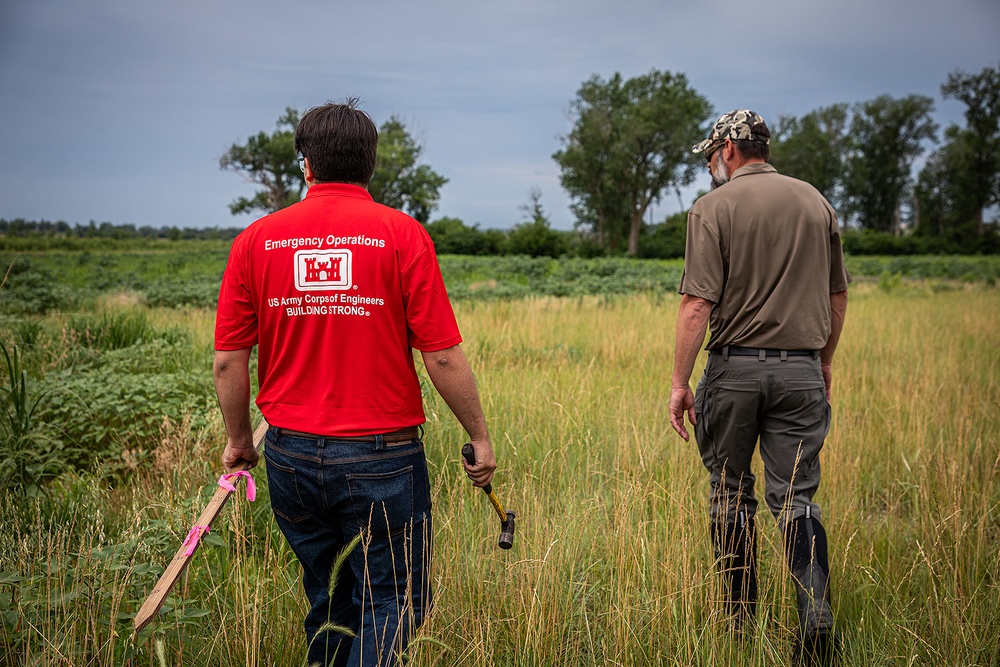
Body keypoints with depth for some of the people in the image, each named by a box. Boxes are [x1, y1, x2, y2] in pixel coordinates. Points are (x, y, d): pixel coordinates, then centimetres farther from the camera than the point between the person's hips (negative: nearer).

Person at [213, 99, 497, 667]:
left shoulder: (257, 239, 1)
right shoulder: (402, 235, -8)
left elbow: (228, 360, 2)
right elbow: (443, 358, -10)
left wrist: (239, 439, 17)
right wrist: (480, 436, 3)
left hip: (291, 454, 4)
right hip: (382, 454, -4)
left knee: (328, 597, 21)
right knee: (394, 600, 9)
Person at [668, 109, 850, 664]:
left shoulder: (714, 208, -6)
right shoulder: (817, 203, 9)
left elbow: (698, 305, -13)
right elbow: (837, 296, 15)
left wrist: (679, 381, -9)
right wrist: (823, 360, 27)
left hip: (735, 367, -3)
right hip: (801, 369, 3)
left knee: (730, 494, 11)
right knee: (795, 497, 7)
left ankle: (741, 618, 21)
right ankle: (817, 617, -7)